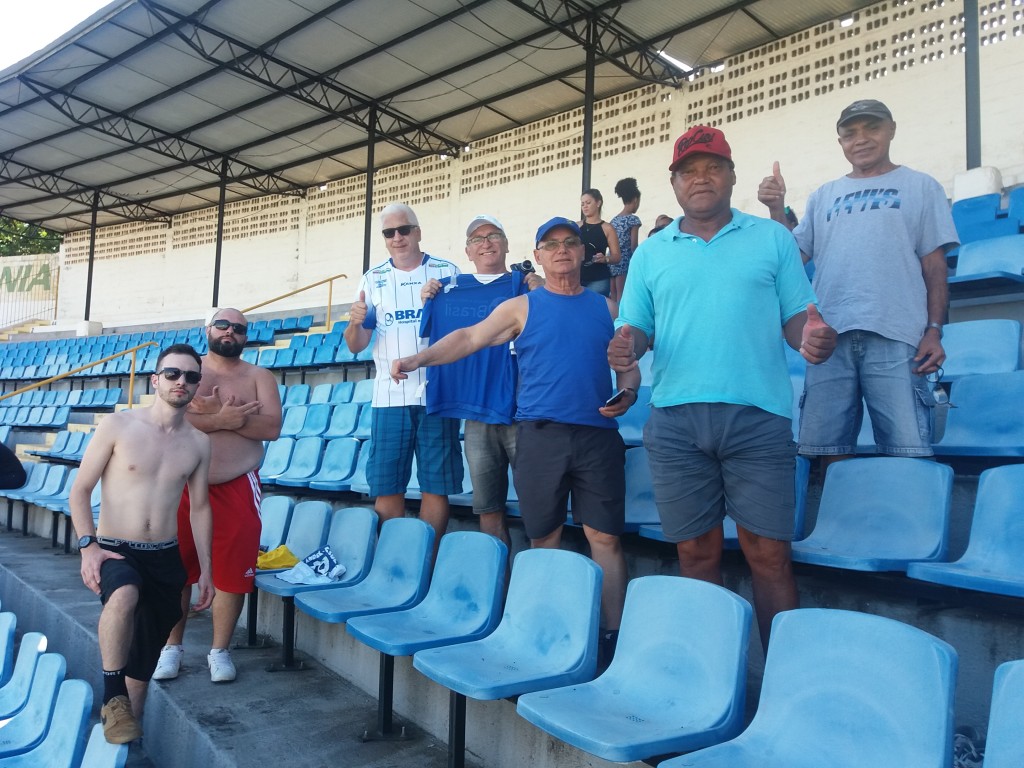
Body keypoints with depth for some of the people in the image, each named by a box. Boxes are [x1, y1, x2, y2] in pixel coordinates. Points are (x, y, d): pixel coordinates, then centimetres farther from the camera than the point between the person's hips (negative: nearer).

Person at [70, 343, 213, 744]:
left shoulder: (199, 443, 3)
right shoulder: (118, 425, -7)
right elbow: (80, 491, -4)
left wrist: (205, 568, 8)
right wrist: (88, 545, -16)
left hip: (166, 558, 4)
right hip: (114, 551, -4)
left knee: (146, 654, 11)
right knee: (125, 596, -36)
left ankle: (128, 729, 33)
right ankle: (112, 696, -14)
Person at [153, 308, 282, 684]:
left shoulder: (259, 377, 4)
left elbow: (272, 427, -11)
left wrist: (219, 414, -16)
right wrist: (223, 420, -19)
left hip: (237, 489, 0)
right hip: (184, 486, 1)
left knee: (231, 573, 2)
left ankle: (219, 650, 17)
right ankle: (172, 646, 25)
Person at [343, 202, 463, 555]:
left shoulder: (447, 272, 5)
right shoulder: (373, 279, 11)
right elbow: (356, 346, 9)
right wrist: (354, 324, -14)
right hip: (389, 396, 2)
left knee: (436, 485, 2)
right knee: (386, 487, 4)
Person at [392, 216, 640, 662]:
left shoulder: (606, 308, 15)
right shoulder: (522, 307, 10)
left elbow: (628, 362, 16)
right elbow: (470, 337, 2)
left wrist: (627, 393, -5)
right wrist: (419, 359, -10)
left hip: (597, 434, 1)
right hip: (539, 434, -1)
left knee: (604, 538, 0)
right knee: (544, 538, 5)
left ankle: (614, 634, 8)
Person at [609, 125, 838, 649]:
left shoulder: (772, 238, 11)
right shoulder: (650, 254, 14)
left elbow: (796, 317, 7)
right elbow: (635, 328, 12)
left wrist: (811, 338, -16)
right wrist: (625, 348, -12)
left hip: (757, 415, -1)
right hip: (675, 419, 2)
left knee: (769, 556, 0)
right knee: (697, 554, 9)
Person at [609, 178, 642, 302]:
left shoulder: (614, 219, 13)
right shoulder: (633, 219, -7)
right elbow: (633, 245, -9)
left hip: (612, 262, 7)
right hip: (625, 262, -7)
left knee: (613, 296, 7)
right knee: (622, 296, -6)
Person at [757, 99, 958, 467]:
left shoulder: (920, 187, 12)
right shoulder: (823, 196, 20)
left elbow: (934, 264, 7)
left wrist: (934, 330, -2)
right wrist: (777, 209, -2)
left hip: (895, 337, -2)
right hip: (830, 336, 3)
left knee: (907, 450, -7)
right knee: (830, 447, 4)